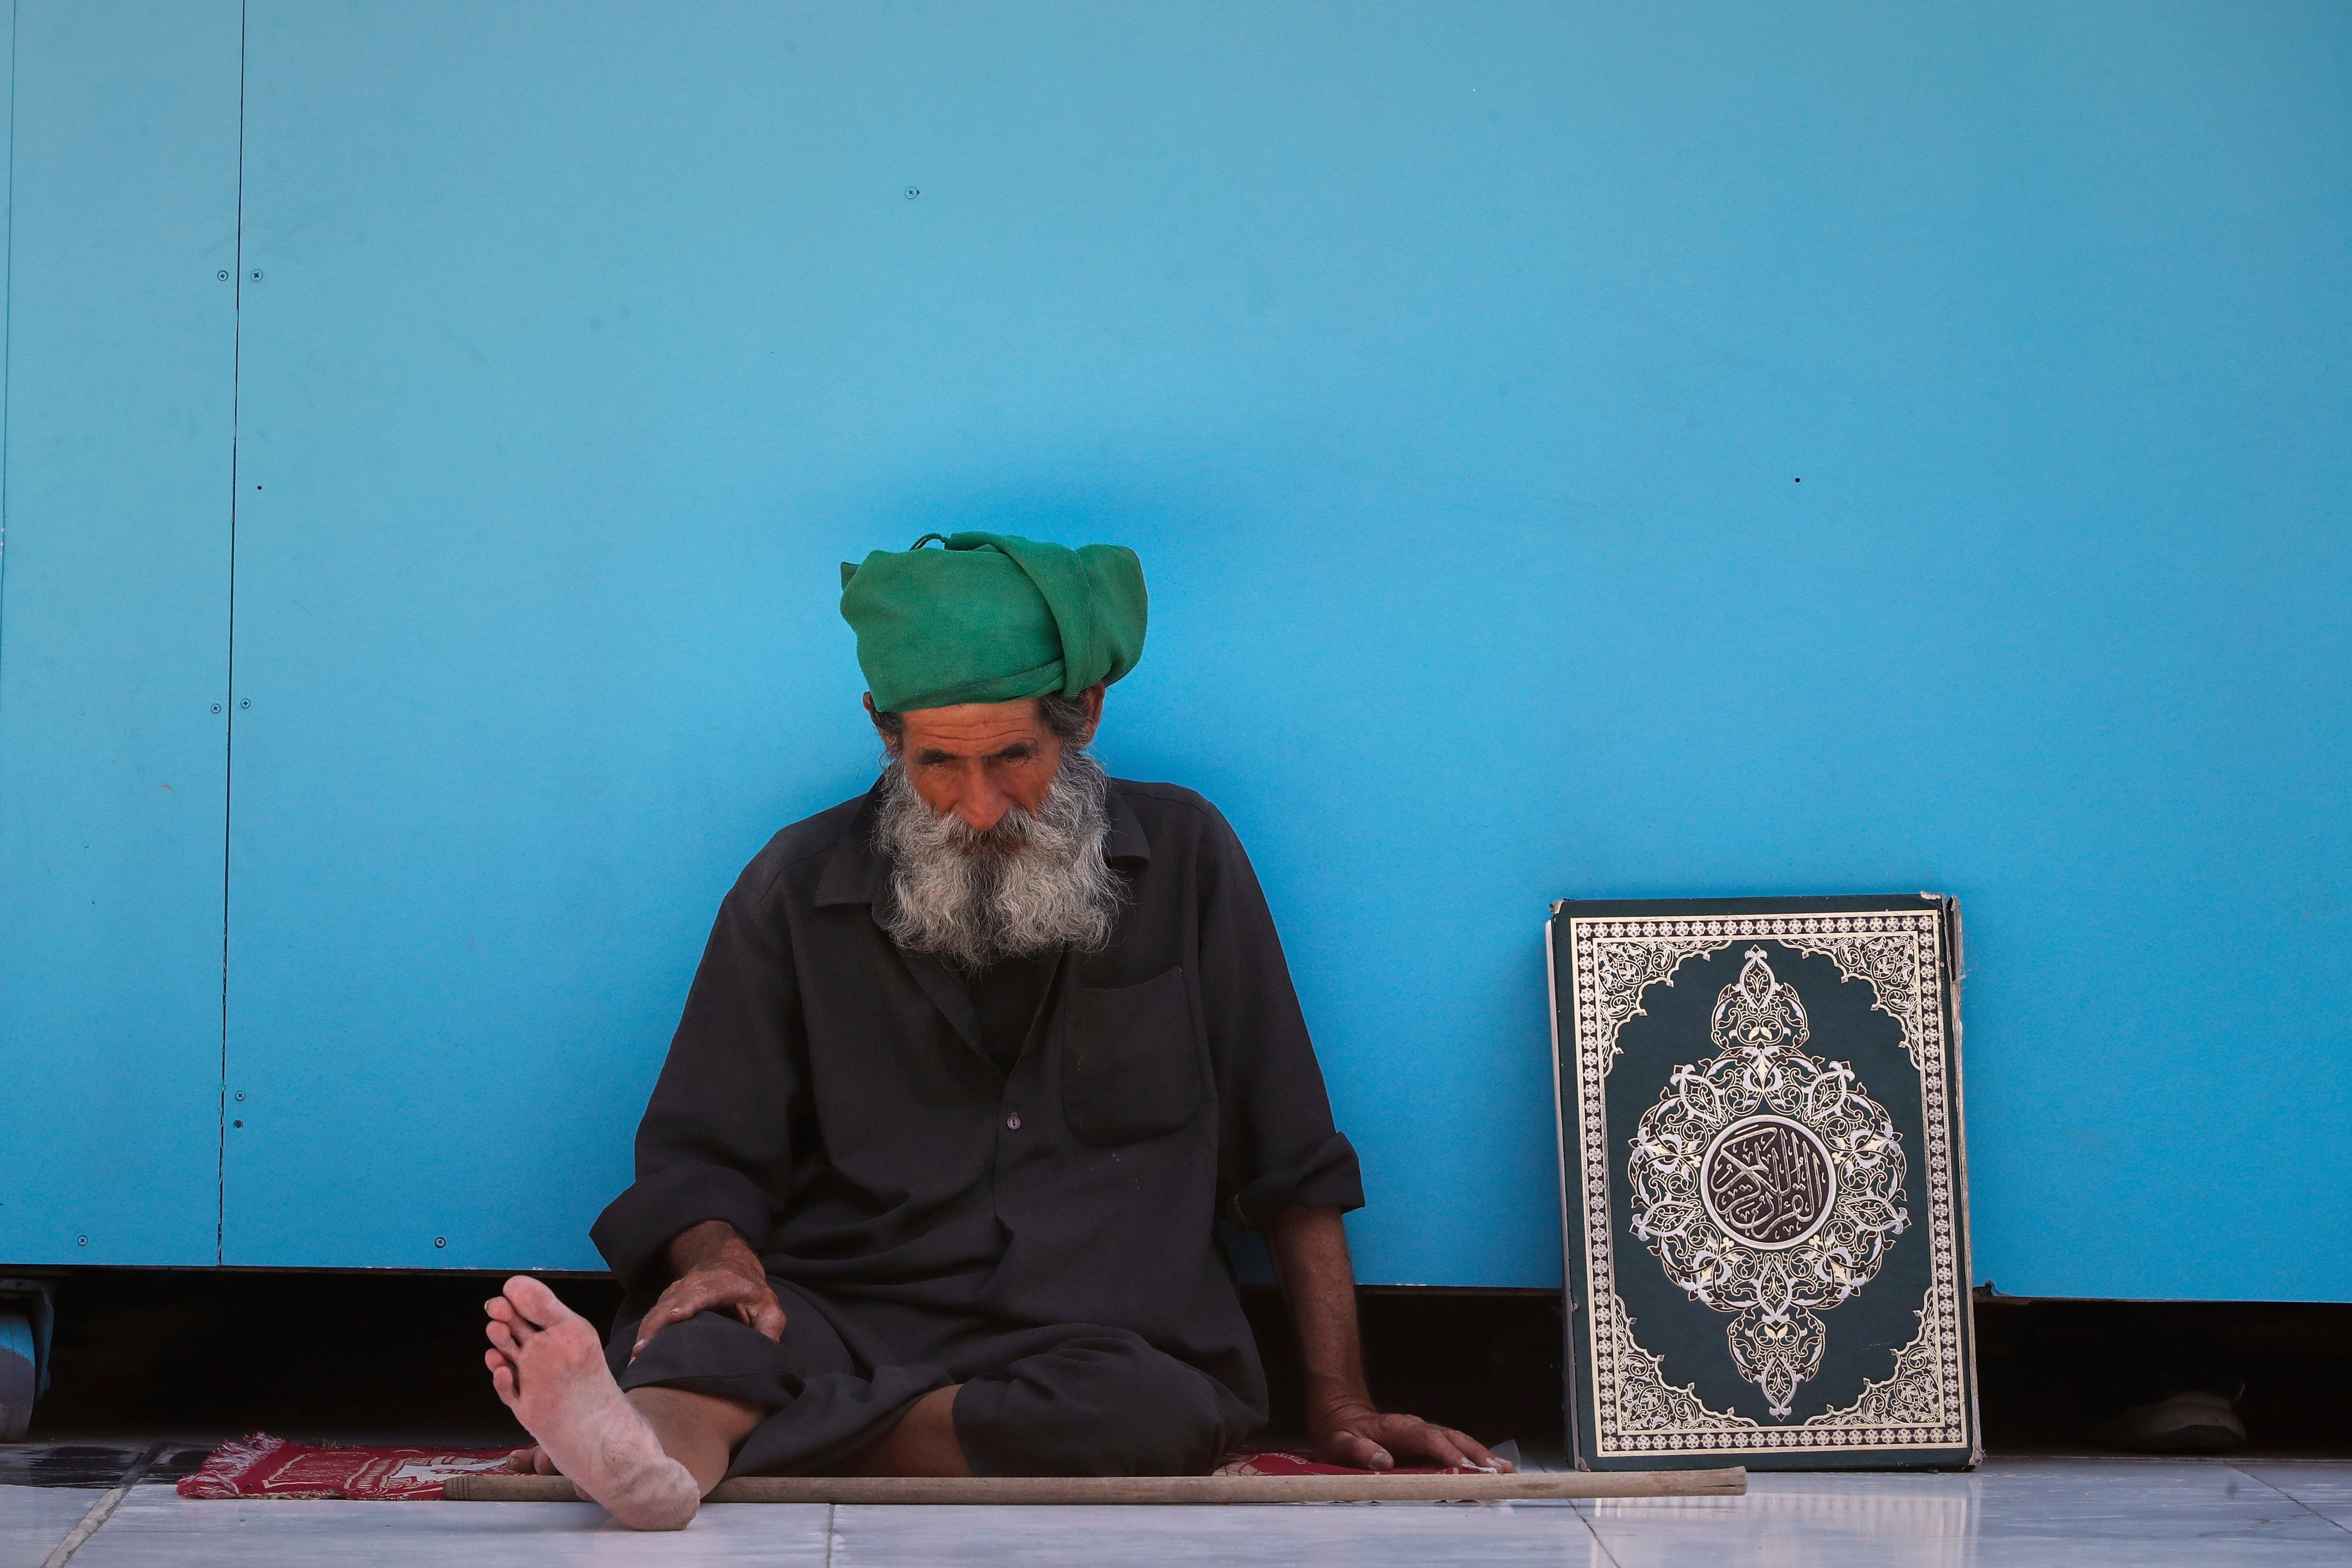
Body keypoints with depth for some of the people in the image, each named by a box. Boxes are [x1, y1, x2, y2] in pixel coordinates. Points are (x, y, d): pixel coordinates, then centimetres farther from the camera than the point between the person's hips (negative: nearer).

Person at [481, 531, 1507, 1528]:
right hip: (847, 1318, 1)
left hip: (1107, 1345, 0)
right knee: (710, 1334, -31)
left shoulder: (1183, 861, 7)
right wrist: (720, 1256, -15)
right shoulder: (798, 890, 8)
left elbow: (1291, 1166, 10)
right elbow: (700, 1159, 9)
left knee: (1156, 1418, -35)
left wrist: (1339, 1410, 5)